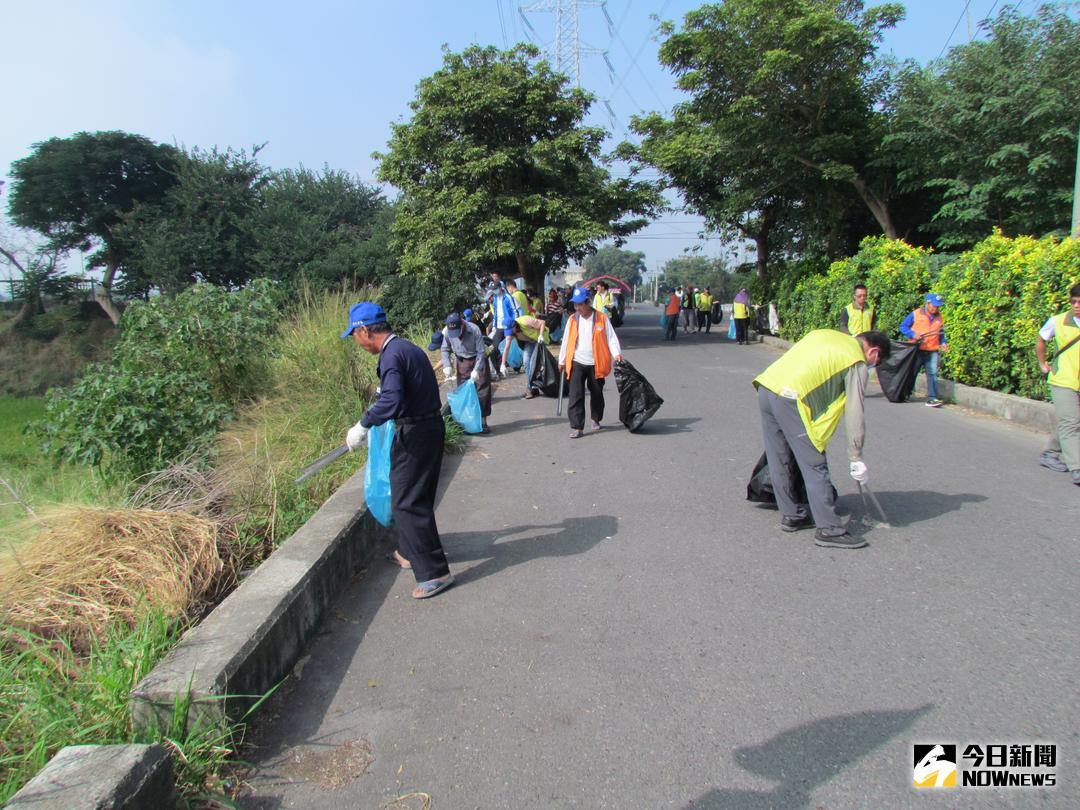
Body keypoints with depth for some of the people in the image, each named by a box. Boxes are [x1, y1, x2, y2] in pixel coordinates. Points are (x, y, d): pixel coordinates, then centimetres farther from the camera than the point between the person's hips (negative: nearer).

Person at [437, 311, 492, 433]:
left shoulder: (474, 330, -28)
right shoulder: (446, 332, -19)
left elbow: (481, 352, -22)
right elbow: (445, 350, -3)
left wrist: (477, 370, -29)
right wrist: (447, 366, -17)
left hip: (478, 360, -3)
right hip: (462, 362, 3)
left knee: (482, 391, -4)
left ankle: (483, 421, 5)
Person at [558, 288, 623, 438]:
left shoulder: (601, 318, -4)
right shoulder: (573, 319, 3)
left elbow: (611, 337, -5)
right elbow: (566, 341, 11)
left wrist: (617, 353, -20)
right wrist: (562, 360, 15)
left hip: (596, 364, -1)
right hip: (577, 363, 1)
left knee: (597, 394, 14)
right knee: (576, 396, -8)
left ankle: (596, 419, 36)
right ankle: (577, 427, -6)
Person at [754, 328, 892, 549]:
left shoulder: (827, 334, 24)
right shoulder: (857, 363, 4)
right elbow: (854, 415, 2)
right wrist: (856, 459, 8)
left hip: (765, 385, 8)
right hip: (790, 400, -8)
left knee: (781, 462, 17)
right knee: (814, 466, 0)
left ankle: (791, 515, 29)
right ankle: (829, 529, 5)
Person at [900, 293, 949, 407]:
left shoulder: (938, 317, 9)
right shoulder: (915, 314, -4)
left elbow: (941, 333, 21)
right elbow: (903, 327, -1)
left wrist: (943, 343, 4)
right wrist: (913, 334, -16)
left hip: (932, 351, 3)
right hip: (917, 350, -3)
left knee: (932, 373, -8)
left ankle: (932, 398, -9)